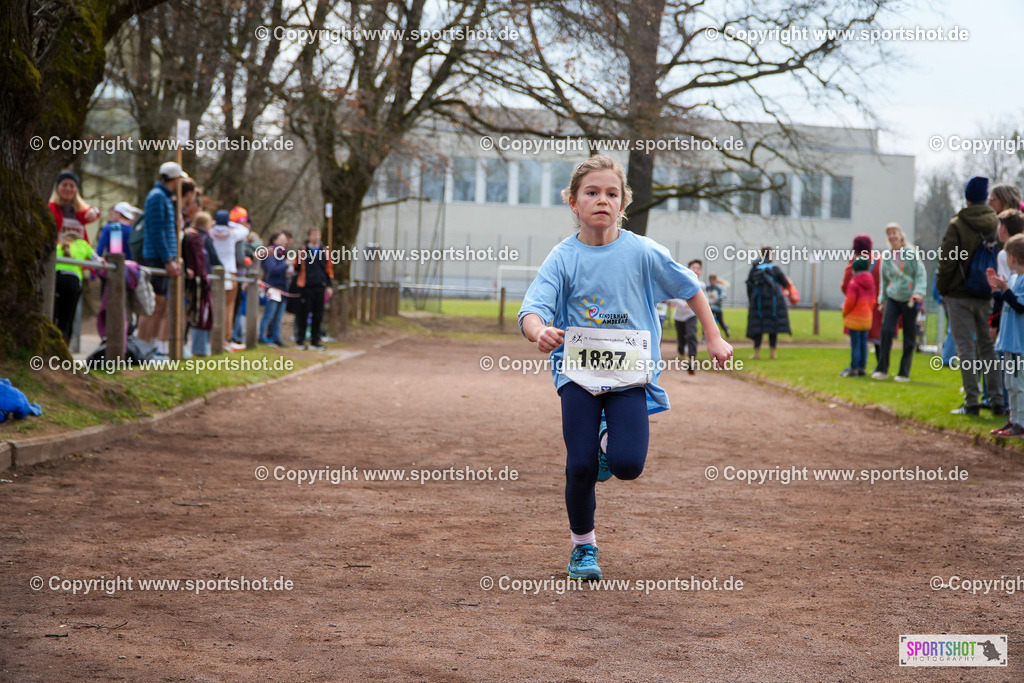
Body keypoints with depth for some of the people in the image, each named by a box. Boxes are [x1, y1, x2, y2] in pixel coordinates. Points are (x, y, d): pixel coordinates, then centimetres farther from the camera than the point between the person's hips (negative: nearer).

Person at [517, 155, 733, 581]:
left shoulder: (642, 252, -3)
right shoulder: (562, 258, -5)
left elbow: (689, 288, 10)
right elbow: (531, 310, -16)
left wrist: (714, 338, 12)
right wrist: (540, 332, -39)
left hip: (630, 371, 0)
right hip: (578, 371, 0)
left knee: (627, 465, -17)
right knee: (580, 466, -8)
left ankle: (612, 441, 22)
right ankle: (583, 546, 17)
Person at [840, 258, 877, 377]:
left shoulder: (854, 283, -16)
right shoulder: (871, 283, 9)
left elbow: (850, 301, -17)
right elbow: (873, 299, 14)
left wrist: (844, 313, -2)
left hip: (855, 318, -7)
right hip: (867, 317, 7)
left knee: (855, 344, -4)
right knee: (863, 343, 11)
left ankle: (854, 368, -2)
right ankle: (862, 368, 15)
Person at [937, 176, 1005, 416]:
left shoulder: (957, 225, -10)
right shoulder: (997, 224, 2)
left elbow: (947, 261, -11)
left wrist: (943, 289, 0)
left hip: (960, 295, -4)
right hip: (987, 296, 4)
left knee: (966, 347, -1)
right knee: (988, 346, 12)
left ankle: (972, 402, -4)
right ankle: (997, 401, 10)